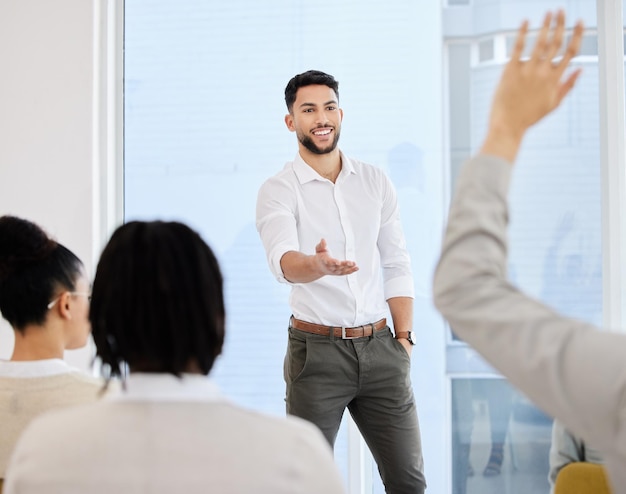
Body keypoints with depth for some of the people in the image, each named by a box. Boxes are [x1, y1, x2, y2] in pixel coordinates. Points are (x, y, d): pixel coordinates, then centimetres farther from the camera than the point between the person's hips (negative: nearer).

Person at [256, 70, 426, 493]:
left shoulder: (375, 181, 8)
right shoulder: (278, 191, -5)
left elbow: (397, 265, 11)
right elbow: (284, 261, -24)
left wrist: (404, 338, 3)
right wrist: (319, 265, -46)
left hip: (380, 347, 4)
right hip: (317, 351, -3)